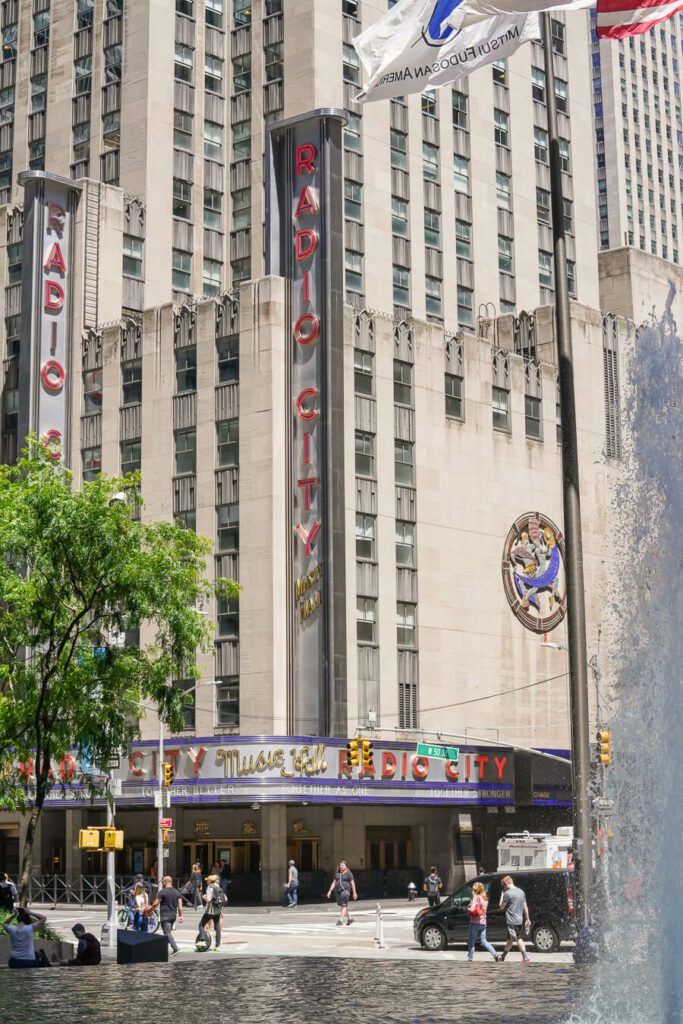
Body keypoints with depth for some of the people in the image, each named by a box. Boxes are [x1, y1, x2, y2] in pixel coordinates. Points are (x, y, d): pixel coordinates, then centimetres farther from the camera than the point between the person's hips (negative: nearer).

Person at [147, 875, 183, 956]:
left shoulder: (162, 892, -8)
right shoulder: (177, 892, 11)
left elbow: (155, 904, -9)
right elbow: (180, 905, 7)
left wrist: (149, 910, 6)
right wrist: (180, 916, 8)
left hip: (165, 915, -7)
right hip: (173, 915, 7)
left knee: (168, 933, -9)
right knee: (168, 932, 17)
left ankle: (175, 949, -21)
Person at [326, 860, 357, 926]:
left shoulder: (348, 873, -2)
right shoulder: (337, 873, 12)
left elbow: (352, 883, -1)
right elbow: (334, 883, 15)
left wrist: (354, 893, -2)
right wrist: (330, 891, 7)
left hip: (345, 891, -6)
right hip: (338, 891, 6)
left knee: (344, 905, -14)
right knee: (341, 906, 12)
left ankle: (341, 920, -19)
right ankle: (348, 919, 28)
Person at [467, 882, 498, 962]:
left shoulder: (476, 897, -11)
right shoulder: (485, 898, 12)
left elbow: (472, 909, -19)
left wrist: (468, 909, 0)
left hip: (475, 922, -7)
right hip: (483, 922, 7)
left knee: (471, 941, 3)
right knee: (484, 941, 10)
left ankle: (470, 958, 3)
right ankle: (494, 954, -6)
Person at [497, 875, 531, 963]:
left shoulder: (507, 893, -14)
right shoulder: (521, 892, 9)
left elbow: (501, 907, -6)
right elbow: (525, 907, 12)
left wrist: (502, 895, 2)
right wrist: (527, 919, 16)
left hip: (512, 920, -8)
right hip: (520, 920, 8)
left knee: (518, 939, -4)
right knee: (510, 939, 16)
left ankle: (526, 958, -10)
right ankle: (502, 956, 25)